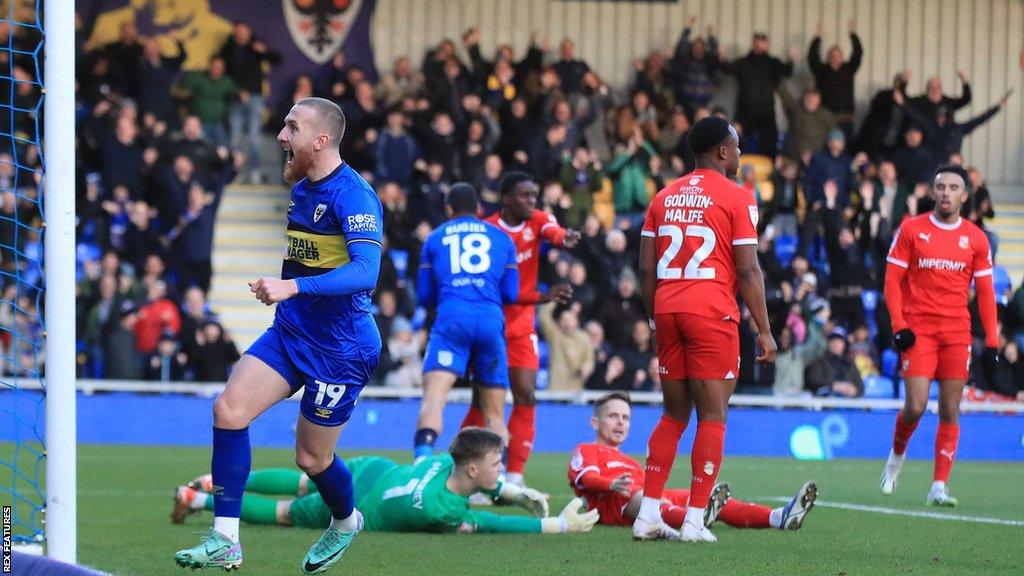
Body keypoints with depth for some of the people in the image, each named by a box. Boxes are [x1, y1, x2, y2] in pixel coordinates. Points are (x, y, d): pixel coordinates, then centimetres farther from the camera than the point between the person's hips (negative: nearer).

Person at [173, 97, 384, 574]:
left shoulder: (352, 195, -19)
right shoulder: (301, 190, 9)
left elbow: (365, 272, -32)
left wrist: (293, 287, -39)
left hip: (340, 348, -8)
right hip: (289, 333, 8)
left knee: (312, 458, 4)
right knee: (228, 409, -14)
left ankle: (345, 521, 39)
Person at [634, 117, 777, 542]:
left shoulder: (664, 197, 13)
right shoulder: (736, 199, -4)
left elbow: (646, 269, 11)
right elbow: (748, 271, -8)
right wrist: (764, 331, -4)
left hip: (668, 310, 6)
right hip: (712, 313, -6)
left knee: (674, 414, 14)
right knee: (712, 417, 0)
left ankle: (648, 513, 8)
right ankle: (695, 520, -4)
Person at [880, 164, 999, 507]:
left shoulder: (976, 239, 7)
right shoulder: (911, 230, 2)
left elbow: (985, 293, 9)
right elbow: (892, 280, 2)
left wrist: (992, 343, 2)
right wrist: (899, 326, -9)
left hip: (957, 333, 2)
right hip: (918, 330, -2)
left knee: (950, 411, -2)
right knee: (915, 406, -12)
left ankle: (939, 487, 0)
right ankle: (897, 454, 18)